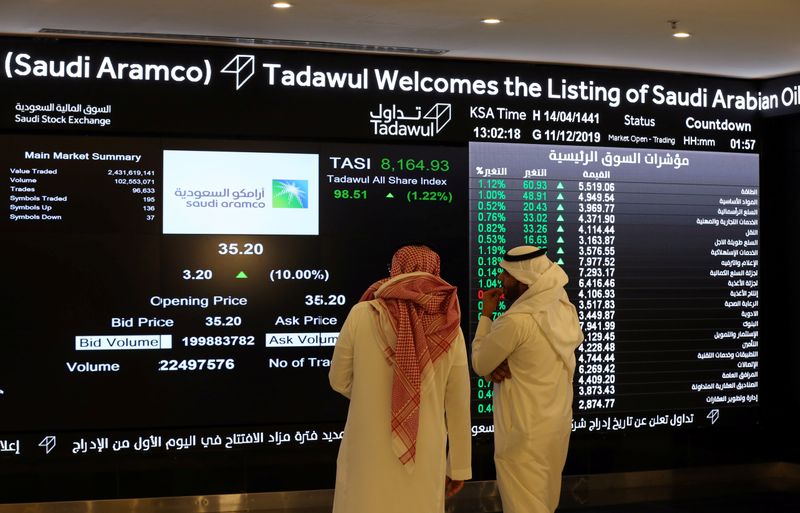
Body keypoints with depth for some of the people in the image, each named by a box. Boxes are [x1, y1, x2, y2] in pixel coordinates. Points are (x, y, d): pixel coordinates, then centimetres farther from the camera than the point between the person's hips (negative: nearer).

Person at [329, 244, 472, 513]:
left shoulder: (362, 314, -9)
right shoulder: (450, 330, -5)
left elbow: (340, 381, 2)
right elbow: (459, 408, 1)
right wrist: (459, 466, 12)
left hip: (368, 456, -1)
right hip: (424, 459, 1)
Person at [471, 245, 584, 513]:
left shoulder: (516, 320, -25)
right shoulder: (565, 309, 0)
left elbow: (479, 364, -11)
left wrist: (486, 314, -4)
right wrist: (501, 366, -7)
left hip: (525, 433, -8)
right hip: (558, 423, 8)